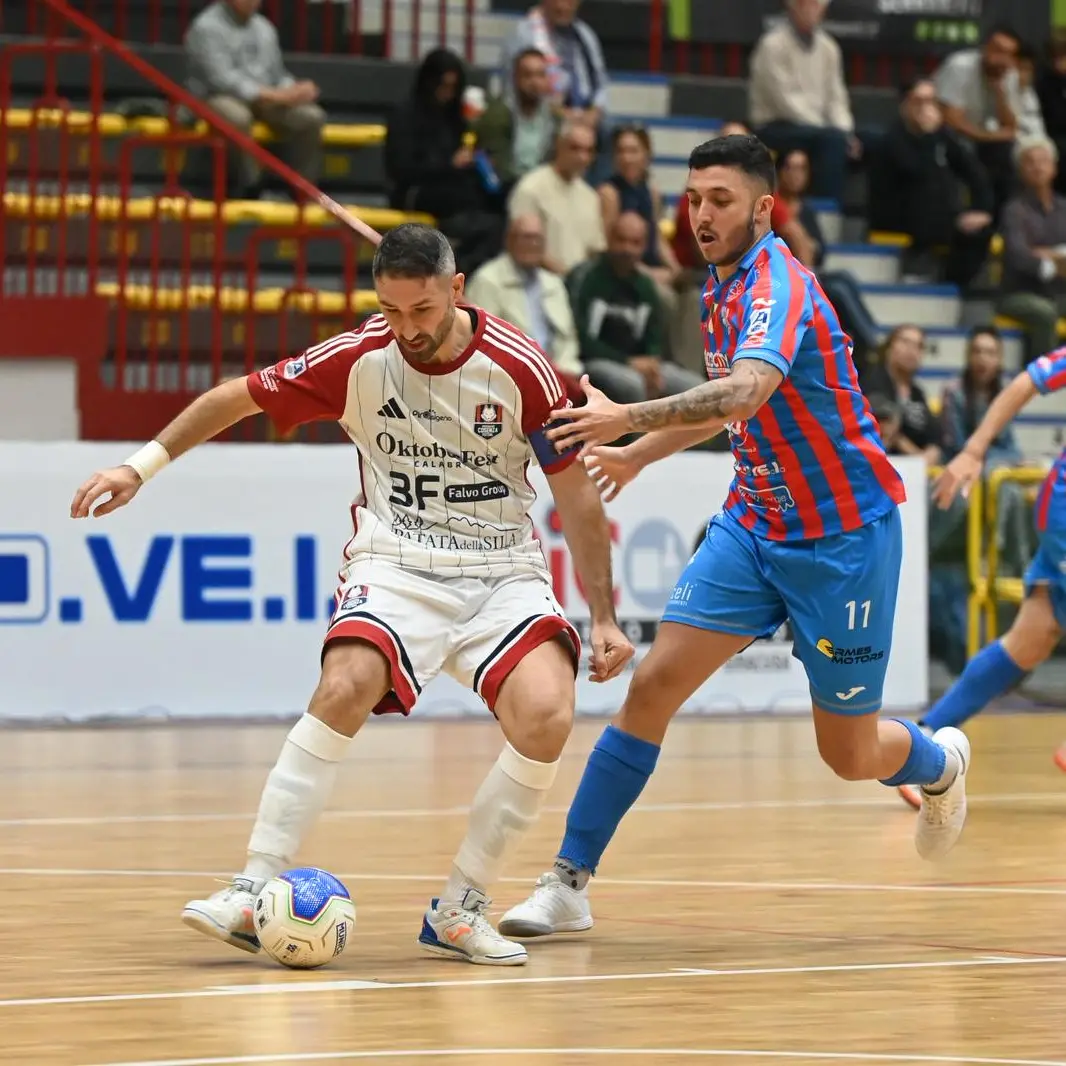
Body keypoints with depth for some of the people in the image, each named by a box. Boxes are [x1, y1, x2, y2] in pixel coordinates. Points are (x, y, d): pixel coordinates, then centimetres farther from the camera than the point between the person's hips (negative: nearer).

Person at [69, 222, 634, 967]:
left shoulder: (517, 367, -8)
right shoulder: (357, 358, -6)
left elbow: (577, 495, 1)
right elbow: (239, 396, 9)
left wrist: (604, 617, 0)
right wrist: (144, 464, 6)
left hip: (502, 572, 0)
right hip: (396, 565, 0)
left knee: (547, 717, -27)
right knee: (346, 686, -32)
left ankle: (459, 911, -11)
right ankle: (255, 893, -27)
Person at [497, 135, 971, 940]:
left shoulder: (779, 286, -22)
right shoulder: (723, 289, 4)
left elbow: (747, 391, -42)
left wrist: (627, 418, -52)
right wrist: (637, 455, 19)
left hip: (844, 535, -7)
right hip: (755, 524, 7)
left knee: (849, 754, 4)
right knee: (655, 684, -10)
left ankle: (938, 764, 40)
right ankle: (570, 882, -8)